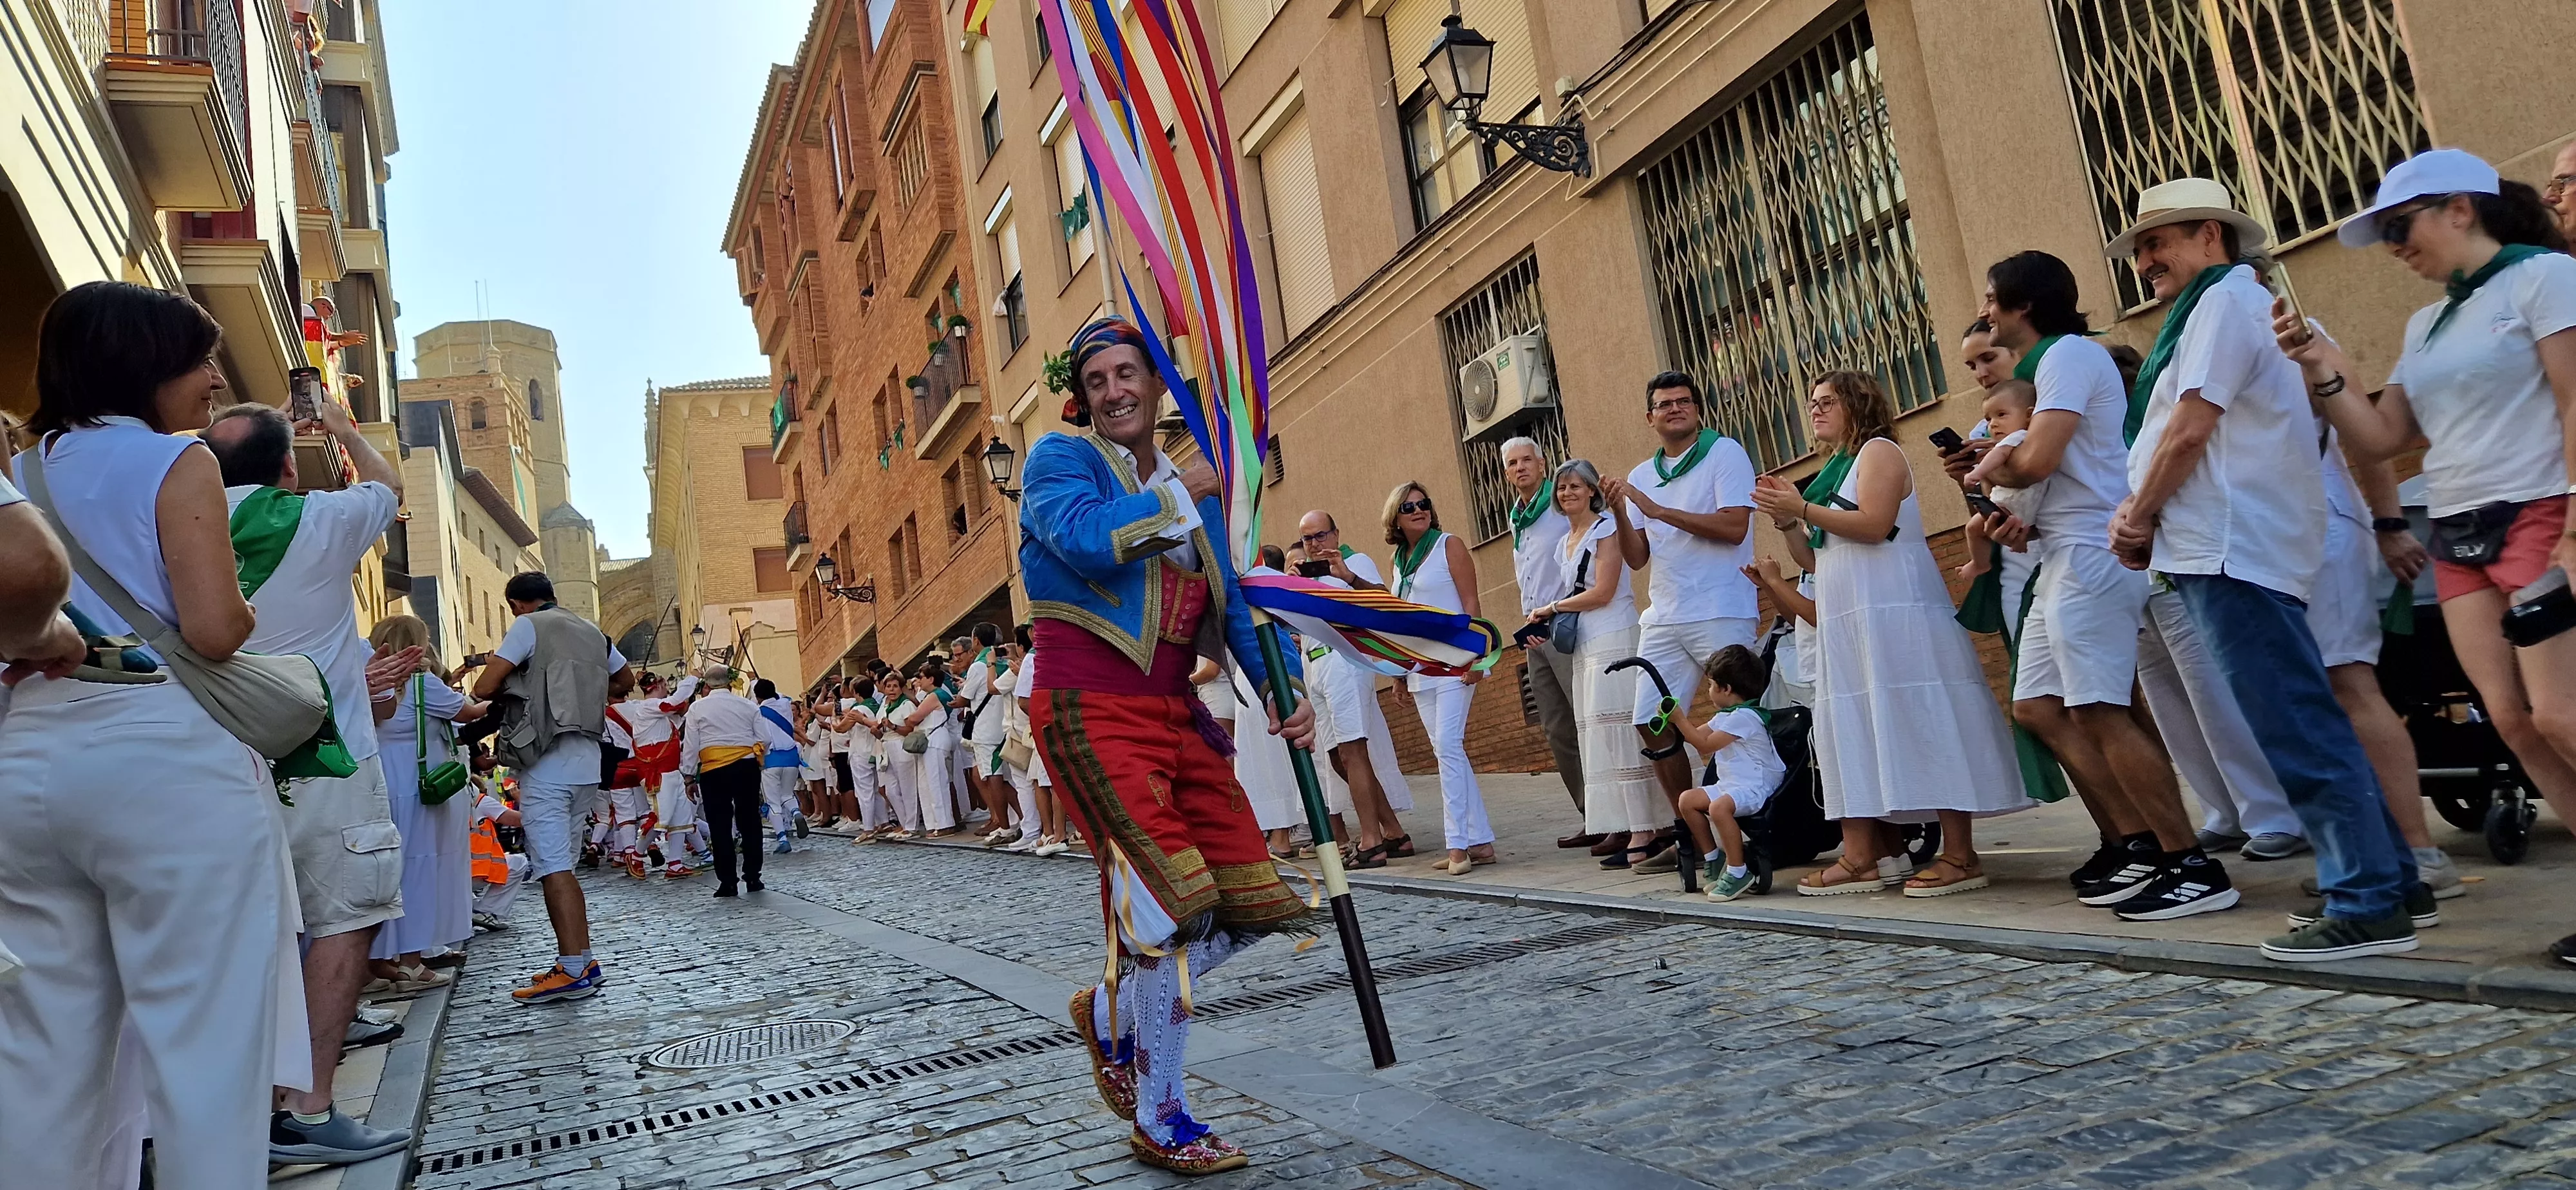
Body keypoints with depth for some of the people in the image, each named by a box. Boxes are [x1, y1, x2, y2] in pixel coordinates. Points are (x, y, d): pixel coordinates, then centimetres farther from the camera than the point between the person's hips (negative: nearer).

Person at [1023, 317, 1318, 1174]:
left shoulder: (1196, 489, 16)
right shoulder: (1061, 458, -1)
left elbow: (1236, 602, 12)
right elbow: (1088, 540, -23)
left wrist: (1279, 688, -4)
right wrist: (1180, 495, -8)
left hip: (1175, 713, 7)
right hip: (1090, 710, -7)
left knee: (1247, 903, 4)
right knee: (1171, 896, -14)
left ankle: (1112, 1014, 29)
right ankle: (1160, 1122, 6)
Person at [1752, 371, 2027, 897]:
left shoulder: (1878, 451, -2)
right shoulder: (1834, 469, 22)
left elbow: (1874, 524, -20)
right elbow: (1817, 560, 20)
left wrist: (1803, 508, -15)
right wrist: (1785, 522, 5)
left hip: (1892, 611, -9)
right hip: (1846, 620, 9)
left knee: (1921, 721, -10)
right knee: (1856, 731, 4)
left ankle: (1960, 855, -9)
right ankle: (1859, 856, 4)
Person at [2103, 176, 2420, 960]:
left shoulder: (2224, 302, -6)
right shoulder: (2234, 305, 24)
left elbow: (2190, 430, -15)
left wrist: (2139, 515, -4)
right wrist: (2143, 514, 9)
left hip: (2231, 549, -11)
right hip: (2231, 547, 11)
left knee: (2296, 731, -8)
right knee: (2307, 725, 13)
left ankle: (2367, 907, -5)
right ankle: (2384, 880, 20)